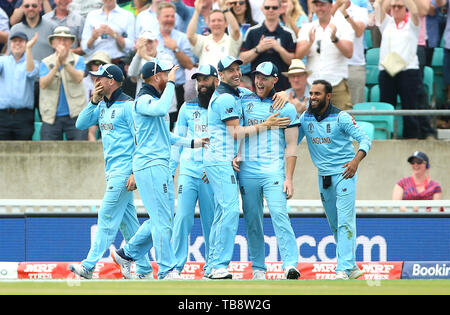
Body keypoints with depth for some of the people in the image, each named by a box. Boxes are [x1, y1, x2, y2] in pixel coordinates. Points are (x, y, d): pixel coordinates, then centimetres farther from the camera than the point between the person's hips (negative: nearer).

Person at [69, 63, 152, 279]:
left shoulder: (128, 106, -11)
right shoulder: (102, 106, 15)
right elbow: (81, 124, 11)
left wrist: (136, 172, -20)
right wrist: (94, 102, -1)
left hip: (124, 169, -9)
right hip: (112, 170, 9)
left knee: (107, 217, -10)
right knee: (127, 220, 9)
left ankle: (89, 266, -13)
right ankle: (144, 268, 12)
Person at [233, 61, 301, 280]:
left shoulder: (286, 108, 7)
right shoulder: (244, 102, 14)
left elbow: (291, 146, 4)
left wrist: (289, 178, -4)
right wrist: (234, 156, 0)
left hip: (274, 171, -3)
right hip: (247, 171, 3)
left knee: (279, 215, -18)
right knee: (252, 221, 3)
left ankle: (290, 265, -25)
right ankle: (258, 268, 11)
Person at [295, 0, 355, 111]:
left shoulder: (343, 26, 5)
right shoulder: (307, 28, 12)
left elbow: (349, 54, -8)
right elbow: (298, 56, 1)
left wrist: (334, 39, -24)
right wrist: (310, 42, -18)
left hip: (337, 84, -2)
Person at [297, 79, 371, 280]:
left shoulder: (341, 118, -10)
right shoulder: (305, 118, 5)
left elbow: (364, 139, -13)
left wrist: (356, 160, -29)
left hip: (344, 173, -6)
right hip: (323, 176, 6)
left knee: (345, 222, -13)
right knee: (334, 224, 11)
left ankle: (344, 269, -20)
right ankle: (352, 267, 21)